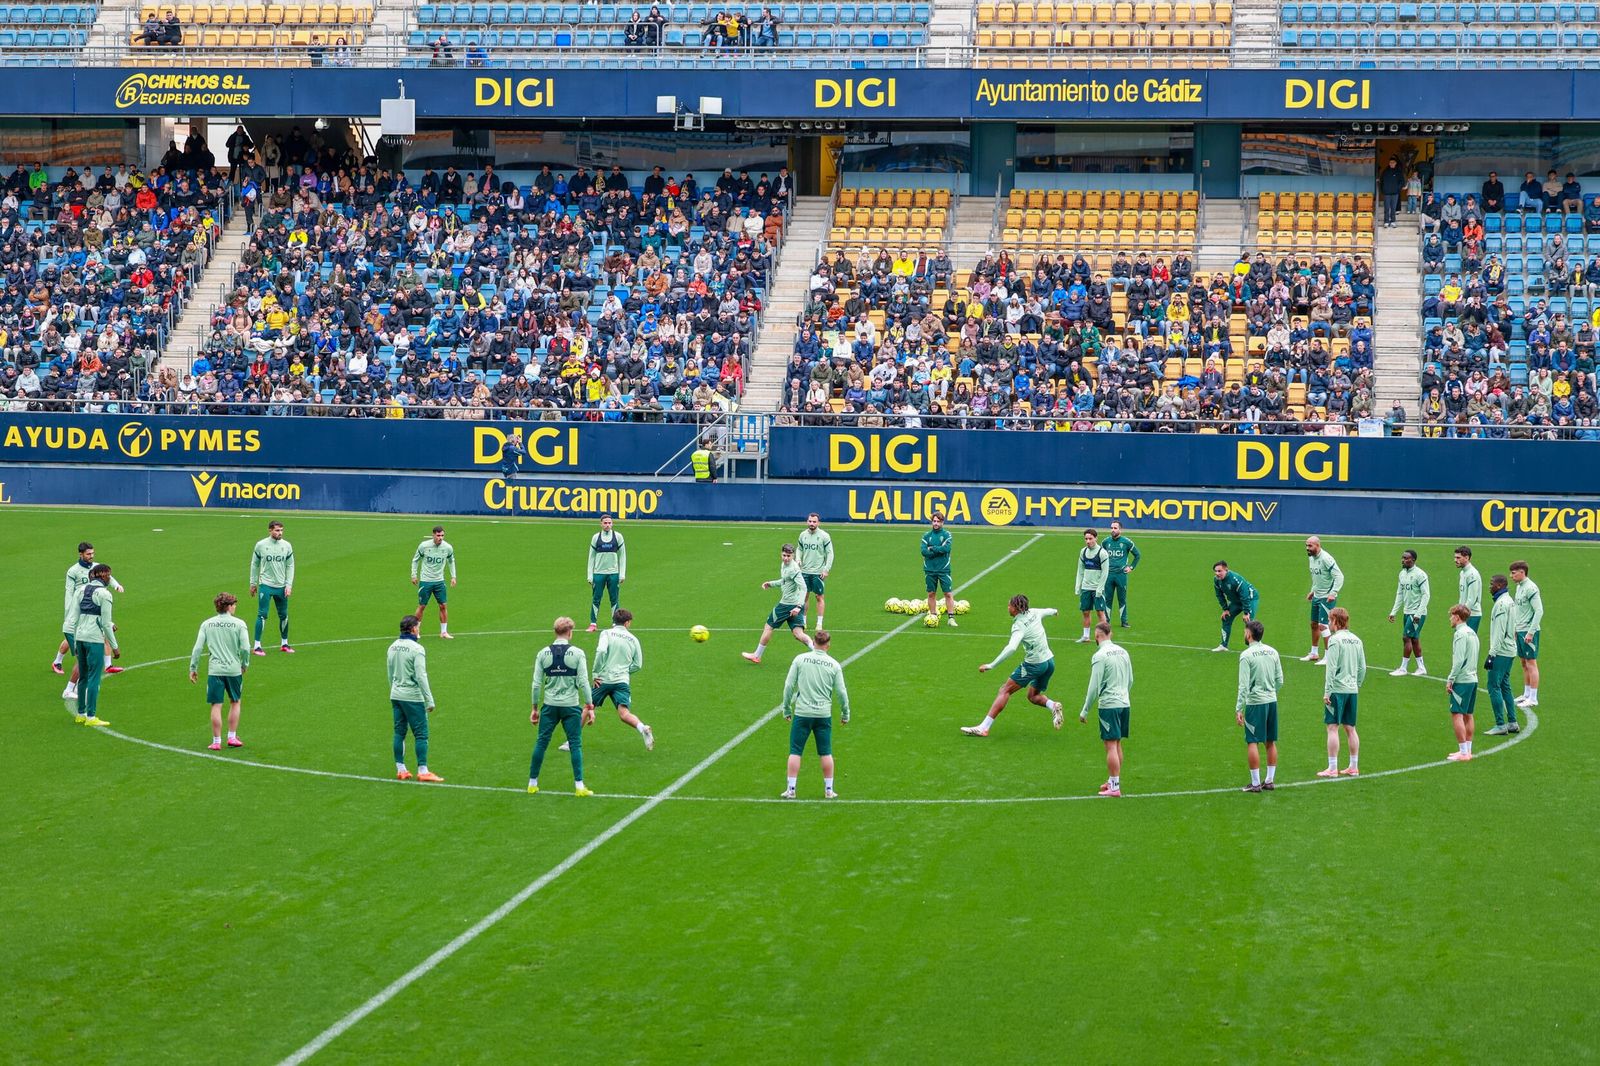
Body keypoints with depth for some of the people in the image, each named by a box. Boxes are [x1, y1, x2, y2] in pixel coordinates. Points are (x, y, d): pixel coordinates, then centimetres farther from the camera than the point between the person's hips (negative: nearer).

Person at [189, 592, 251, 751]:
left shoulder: (207, 624, 2)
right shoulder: (239, 623, -4)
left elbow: (197, 648, -1)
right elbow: (245, 648, -10)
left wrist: (193, 669, 6)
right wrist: (244, 664, 7)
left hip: (214, 670, 1)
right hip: (234, 669, -1)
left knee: (216, 706, 4)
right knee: (235, 702, 18)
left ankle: (216, 742, 6)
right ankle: (232, 737, 19)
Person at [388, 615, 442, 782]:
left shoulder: (393, 647, 7)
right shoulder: (416, 649, -15)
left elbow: (390, 674, 15)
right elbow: (421, 676, -18)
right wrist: (429, 700, -15)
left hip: (396, 696, 7)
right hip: (412, 697, -7)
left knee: (399, 733, 11)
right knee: (421, 734, -1)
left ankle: (400, 770, 15)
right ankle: (422, 771, -1)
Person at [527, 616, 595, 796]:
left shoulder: (543, 653, 0)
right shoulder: (577, 653, -7)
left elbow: (537, 684, 2)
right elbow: (583, 682, -7)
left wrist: (535, 708, 11)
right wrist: (590, 708, -1)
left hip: (549, 706, 2)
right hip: (571, 705, -2)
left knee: (541, 743, 10)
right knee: (575, 744, 4)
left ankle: (532, 783, 16)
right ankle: (579, 786, 3)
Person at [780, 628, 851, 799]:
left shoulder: (800, 659, -3)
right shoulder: (834, 665, 0)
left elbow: (789, 685, -2)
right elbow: (841, 692, 3)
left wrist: (786, 709, 8)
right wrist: (845, 714, 15)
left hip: (801, 713, -1)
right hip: (824, 714, 1)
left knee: (795, 752, 5)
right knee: (826, 753, 11)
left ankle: (791, 789, 5)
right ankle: (829, 790, 15)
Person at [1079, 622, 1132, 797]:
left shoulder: (1100, 656, -13)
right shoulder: (1123, 652, 9)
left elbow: (1094, 686, -14)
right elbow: (1130, 681, 17)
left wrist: (1085, 711, -7)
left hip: (1109, 705, -7)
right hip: (1124, 703, 7)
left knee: (1111, 746, -5)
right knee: (1117, 744, 15)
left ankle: (1114, 787, -5)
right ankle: (1113, 781, 24)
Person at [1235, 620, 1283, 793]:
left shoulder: (1246, 655, -11)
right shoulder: (1273, 652, 7)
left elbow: (1244, 685, -14)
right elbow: (1280, 681, 10)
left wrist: (1239, 708, -12)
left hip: (1255, 702, -6)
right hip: (1272, 701, 6)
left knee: (1252, 742, -1)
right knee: (1271, 742, 12)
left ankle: (1255, 783, -1)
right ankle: (1269, 781, 17)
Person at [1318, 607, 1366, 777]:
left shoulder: (1335, 639, -11)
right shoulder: (1356, 640, 10)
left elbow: (1331, 668, -15)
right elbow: (1362, 668, 13)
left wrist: (1327, 691, -13)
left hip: (1337, 689, -7)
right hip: (1352, 690, 7)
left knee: (1333, 728, -4)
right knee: (1350, 728, 13)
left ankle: (1332, 768, -5)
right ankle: (1354, 768, 15)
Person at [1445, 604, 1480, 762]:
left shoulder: (1460, 634, -13)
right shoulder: (1472, 633, 15)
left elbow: (1458, 660, -18)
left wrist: (1450, 679, -14)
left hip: (1462, 680, -9)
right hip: (1473, 679, 9)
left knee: (1457, 715, -7)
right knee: (1467, 715, 13)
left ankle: (1463, 752, -9)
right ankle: (1467, 750, 17)